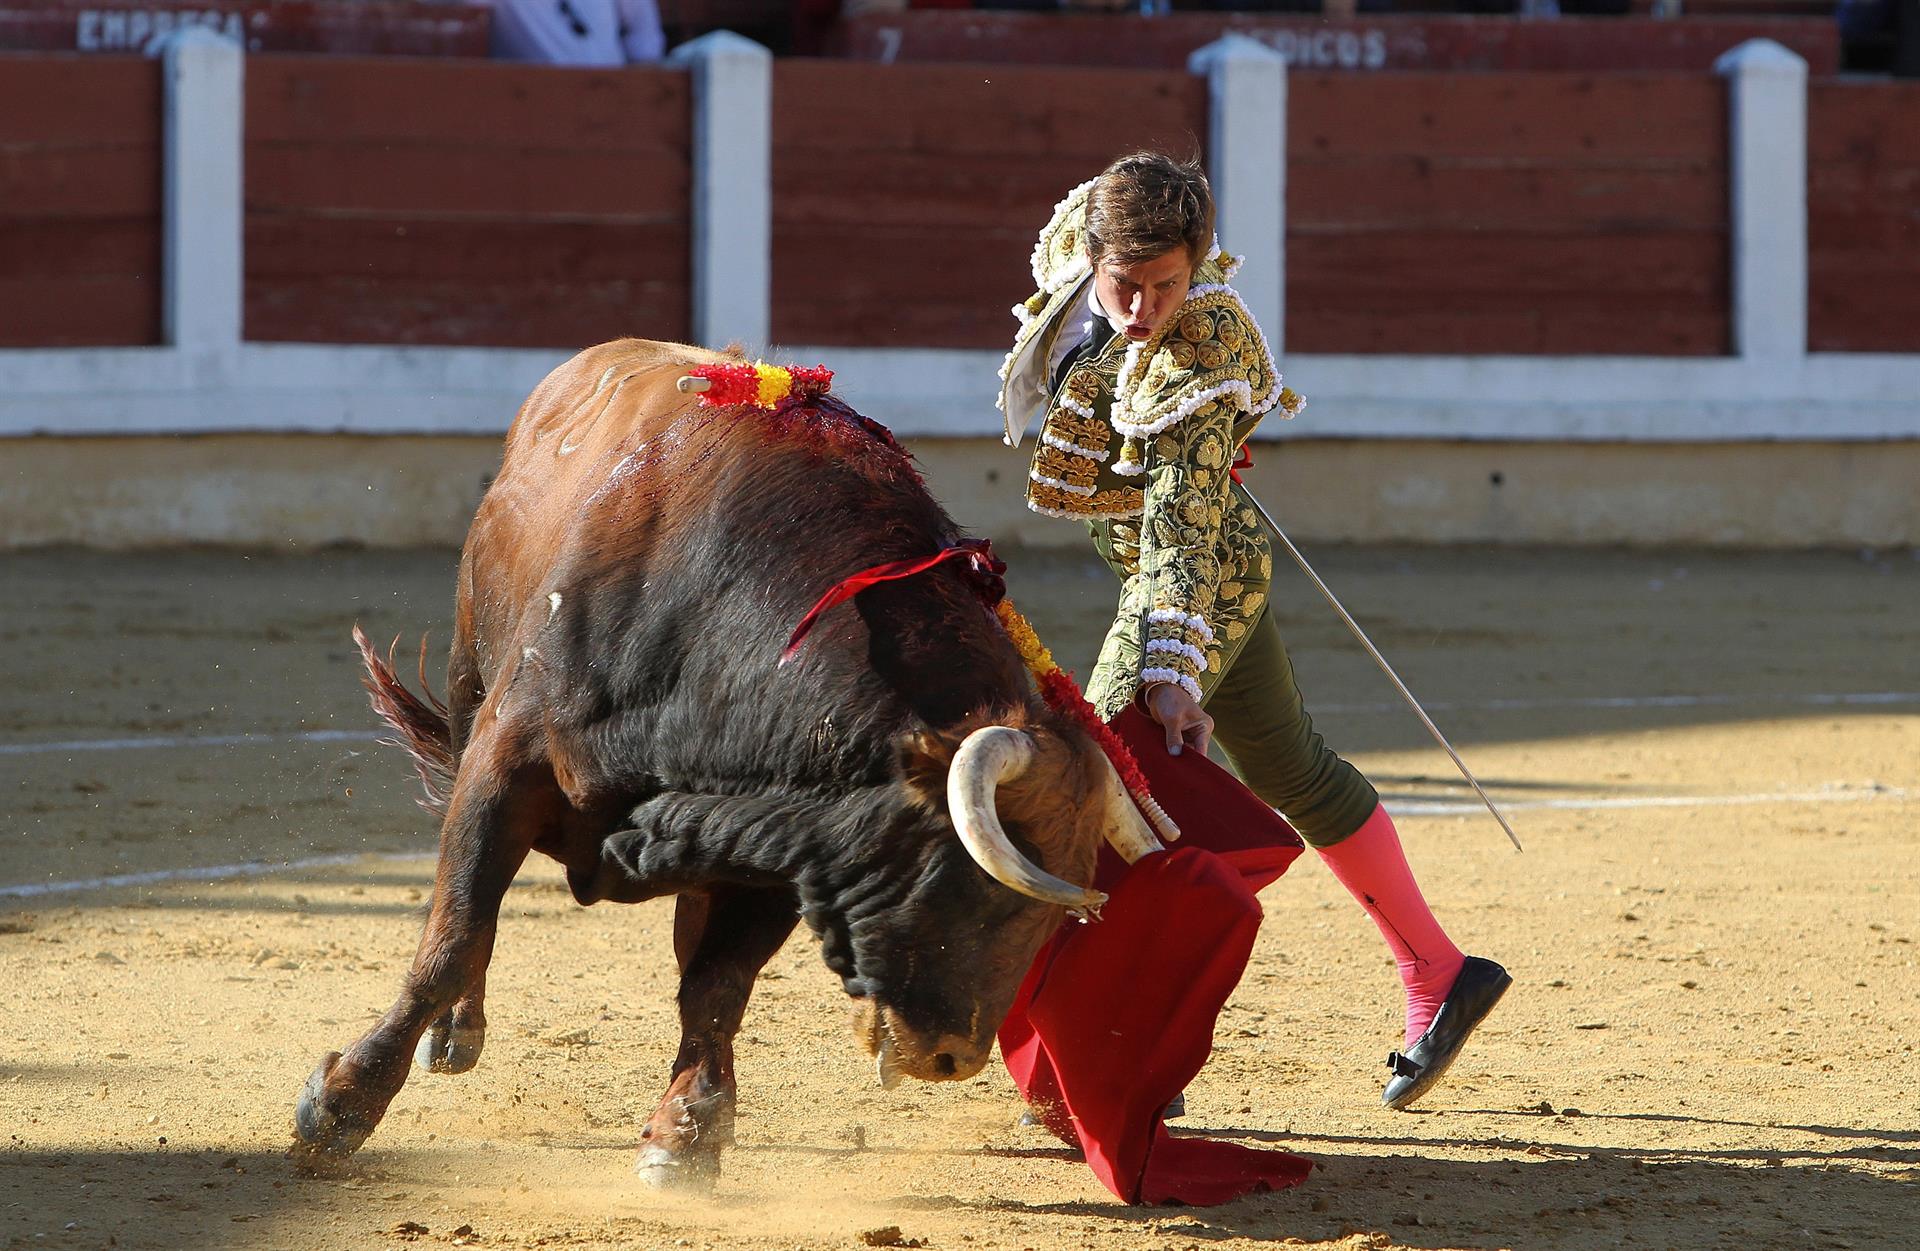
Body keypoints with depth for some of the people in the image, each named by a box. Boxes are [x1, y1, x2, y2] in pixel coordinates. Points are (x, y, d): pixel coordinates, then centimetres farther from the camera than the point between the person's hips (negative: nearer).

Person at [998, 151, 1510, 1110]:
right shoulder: (1075, 243, -13)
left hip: (1196, 582, -9)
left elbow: (1183, 534, -37)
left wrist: (1172, 671, -46)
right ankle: (1437, 976, 28)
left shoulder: (1194, 366, -32)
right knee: (1287, 769, 18)